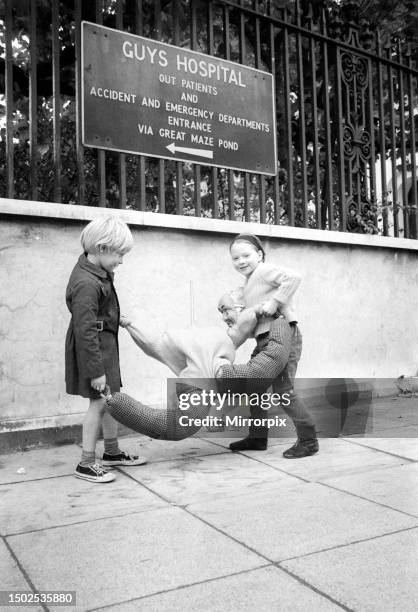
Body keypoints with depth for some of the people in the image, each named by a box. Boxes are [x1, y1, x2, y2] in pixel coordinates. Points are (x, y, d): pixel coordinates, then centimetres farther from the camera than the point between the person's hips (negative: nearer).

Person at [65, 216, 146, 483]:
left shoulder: (96, 267, 3)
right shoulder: (87, 284, -27)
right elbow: (86, 331, -27)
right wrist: (96, 370, -24)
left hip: (105, 343, 10)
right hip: (94, 347, -10)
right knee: (99, 401, -4)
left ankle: (112, 452, 31)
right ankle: (86, 464, 9)